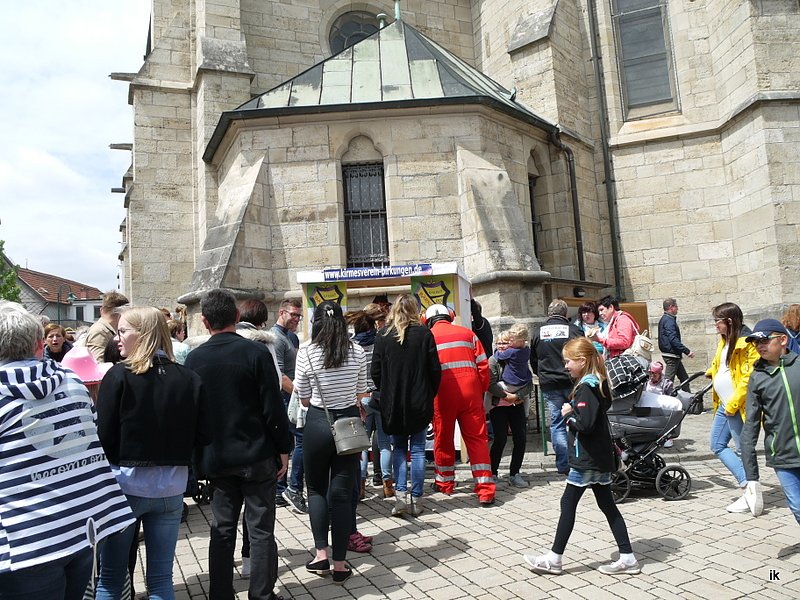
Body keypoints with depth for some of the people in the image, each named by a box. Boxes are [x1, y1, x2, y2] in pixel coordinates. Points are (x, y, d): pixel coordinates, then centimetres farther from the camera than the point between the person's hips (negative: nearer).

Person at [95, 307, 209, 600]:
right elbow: (202, 435, 0)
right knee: (161, 576, 14)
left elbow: (104, 435, -11)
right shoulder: (189, 379, -3)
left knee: (110, 575, 14)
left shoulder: (119, 375, -11)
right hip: (172, 485, 3)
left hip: (126, 481, -3)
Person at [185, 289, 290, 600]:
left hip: (216, 458, 3)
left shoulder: (194, 358, -2)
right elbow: (274, 408, -13)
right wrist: (283, 449, -2)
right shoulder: (256, 352, -13)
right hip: (257, 456, -3)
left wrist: (199, 457, 15)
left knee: (222, 530, 15)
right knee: (260, 530, 8)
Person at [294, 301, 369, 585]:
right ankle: (339, 565, 13)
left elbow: (304, 399, -1)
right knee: (342, 493, 7)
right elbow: (361, 394, 9)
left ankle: (321, 554, 15)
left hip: (318, 423, -2)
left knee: (316, 489, 18)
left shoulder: (306, 353, -8)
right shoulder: (357, 351, -1)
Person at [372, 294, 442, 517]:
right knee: (417, 449, 8)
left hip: (393, 403, 1)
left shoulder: (383, 335, -3)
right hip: (420, 402, 0)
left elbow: (376, 372, -3)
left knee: (398, 448, 13)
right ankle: (416, 500, 11)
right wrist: (430, 395, 9)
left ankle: (400, 496, 3)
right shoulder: (424, 333, -5)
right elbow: (435, 370, -5)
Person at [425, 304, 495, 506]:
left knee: (443, 438, 16)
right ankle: (485, 490, 2)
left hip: (442, 393, -1)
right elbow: (483, 365, 5)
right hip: (470, 391, 1)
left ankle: (445, 482, 31)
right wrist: (481, 390, 13)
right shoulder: (467, 333, 10)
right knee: (477, 438, 5)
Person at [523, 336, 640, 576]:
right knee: (607, 505, 14)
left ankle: (554, 559, 10)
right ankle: (627, 558, 19)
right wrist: (572, 413, 5)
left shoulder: (587, 387, -20)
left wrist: (568, 414, -12)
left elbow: (585, 424, -28)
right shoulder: (597, 384, 10)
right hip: (599, 457, 10)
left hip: (587, 459, -10)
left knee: (568, 504, 0)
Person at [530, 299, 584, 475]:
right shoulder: (574, 330, -5)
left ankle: (563, 465, 7)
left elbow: (533, 361, 11)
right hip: (572, 382, -2)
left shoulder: (538, 332, 4)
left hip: (549, 386, 2)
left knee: (557, 424, 7)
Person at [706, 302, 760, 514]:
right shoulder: (725, 340, 11)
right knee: (717, 444, 11)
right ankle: (747, 483, 14)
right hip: (724, 405, 10)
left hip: (737, 406, -10)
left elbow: (749, 378, -21)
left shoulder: (746, 343, -16)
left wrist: (733, 403, -20)